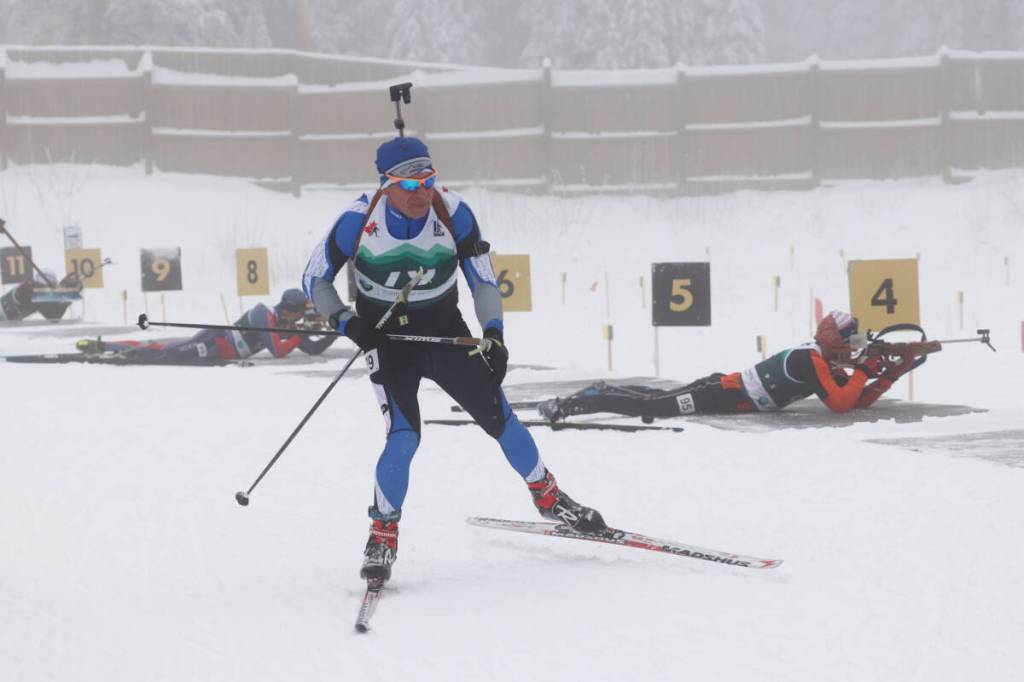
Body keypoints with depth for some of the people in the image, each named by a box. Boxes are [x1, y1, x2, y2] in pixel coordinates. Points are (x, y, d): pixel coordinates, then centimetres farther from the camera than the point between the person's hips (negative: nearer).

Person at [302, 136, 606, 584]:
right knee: (404, 437, -19)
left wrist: (493, 336, -17)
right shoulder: (360, 219, -20)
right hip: (388, 340, -2)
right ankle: (382, 537, -5)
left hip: (447, 333, 2)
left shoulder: (452, 213, -16)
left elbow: (483, 280, -5)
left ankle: (549, 499, 22)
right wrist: (348, 323, -22)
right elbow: (315, 279, -8)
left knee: (498, 417, 0)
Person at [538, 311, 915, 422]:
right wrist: (863, 372, -16)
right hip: (721, 397, -9)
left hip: (724, 387, 9)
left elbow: (860, 400, 11)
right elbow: (841, 403, -27)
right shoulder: (812, 360, -19)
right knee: (655, 406, -7)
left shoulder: (825, 363, 11)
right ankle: (567, 405, -5)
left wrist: (889, 377, -2)